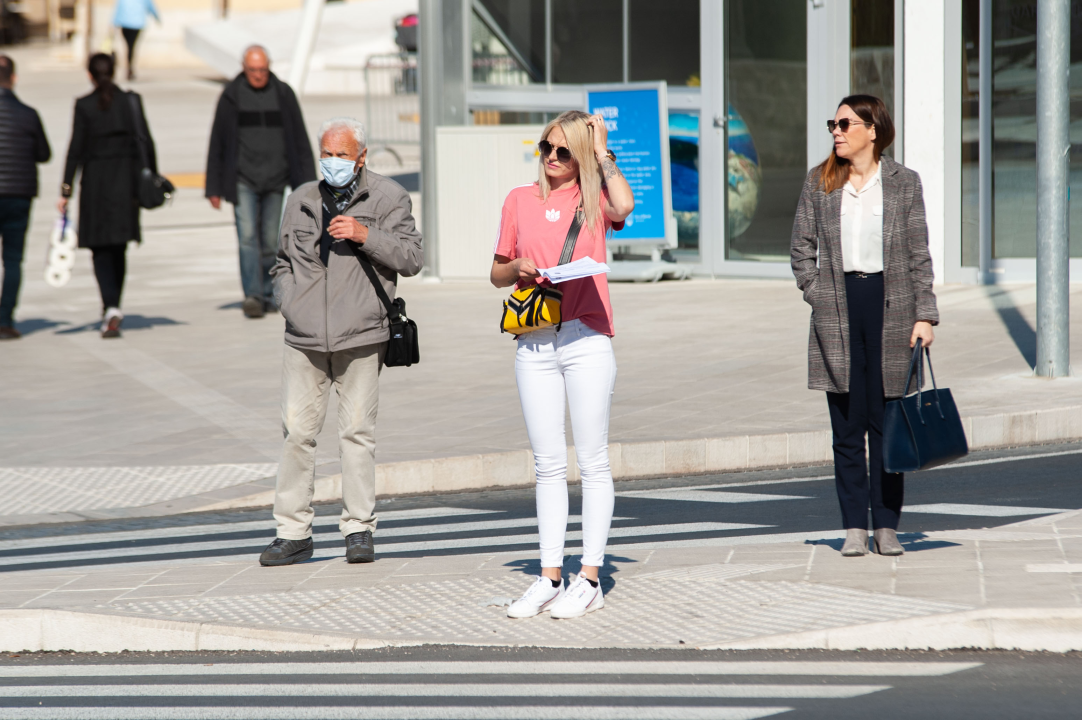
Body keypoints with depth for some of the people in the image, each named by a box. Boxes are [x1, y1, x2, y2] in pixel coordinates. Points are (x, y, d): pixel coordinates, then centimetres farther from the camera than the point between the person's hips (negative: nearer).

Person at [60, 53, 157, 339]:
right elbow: (146, 143, 1)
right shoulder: (131, 101, 1)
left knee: (101, 250, 2)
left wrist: (66, 190, -5)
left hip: (95, 180, -2)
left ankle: (111, 308, -17)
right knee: (118, 248, 15)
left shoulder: (84, 105, -5)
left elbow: (76, 150, -7)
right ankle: (112, 310, 21)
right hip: (126, 180, 2)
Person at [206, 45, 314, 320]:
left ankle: (266, 295, 17)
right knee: (248, 236, -13)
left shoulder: (283, 94, 5)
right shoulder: (231, 96, 1)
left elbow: (300, 141, 8)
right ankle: (252, 296, -18)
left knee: (270, 241, 5)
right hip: (243, 180, -1)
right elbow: (217, 143, 5)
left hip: (275, 181, 1)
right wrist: (214, 188, 2)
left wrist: (307, 183, 4)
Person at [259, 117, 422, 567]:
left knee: (357, 431, -1)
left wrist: (365, 235, -15)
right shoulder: (302, 200, 15)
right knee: (296, 431, -1)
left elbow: (411, 258, -4)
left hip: (360, 337, -3)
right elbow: (283, 262, 26)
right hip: (304, 338, 3)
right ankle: (293, 532, 5)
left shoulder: (388, 197, 4)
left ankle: (359, 529, 9)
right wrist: (287, 301, 9)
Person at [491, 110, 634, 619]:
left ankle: (590, 580, 2)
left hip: (587, 339, -3)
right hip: (534, 342, 4)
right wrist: (518, 267, -5)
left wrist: (602, 152, -8)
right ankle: (550, 578, 9)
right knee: (548, 464, 6)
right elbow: (497, 275, 18)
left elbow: (624, 206, -22)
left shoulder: (593, 200, 3)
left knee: (592, 461, 0)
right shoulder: (520, 200, 12)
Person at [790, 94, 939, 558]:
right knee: (847, 424, 2)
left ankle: (886, 525, 9)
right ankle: (854, 526, 8)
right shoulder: (819, 182, 5)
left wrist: (924, 315, -5)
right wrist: (817, 294, -1)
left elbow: (919, 254, 1)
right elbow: (802, 247, 10)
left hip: (889, 302, -1)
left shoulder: (903, 183, 1)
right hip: (837, 308, 1)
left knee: (886, 422, 2)